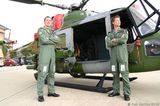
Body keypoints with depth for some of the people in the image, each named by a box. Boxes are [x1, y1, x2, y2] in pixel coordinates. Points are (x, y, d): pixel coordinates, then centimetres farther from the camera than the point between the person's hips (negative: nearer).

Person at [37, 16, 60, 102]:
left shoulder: (52, 32, 23)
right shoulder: (41, 30, 3)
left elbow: (58, 40, 5)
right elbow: (44, 40, -15)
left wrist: (50, 38, -10)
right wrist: (54, 41, -2)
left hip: (52, 54, 7)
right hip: (44, 54, -7)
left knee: (51, 73, 7)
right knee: (42, 74, -9)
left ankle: (51, 92, 15)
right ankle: (40, 95, -3)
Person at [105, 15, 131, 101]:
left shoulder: (124, 31, 11)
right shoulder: (110, 34, 15)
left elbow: (124, 40, -10)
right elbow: (108, 43, -4)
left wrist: (114, 40, 0)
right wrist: (119, 40, -9)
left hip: (122, 55, -2)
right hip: (113, 56, 3)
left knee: (124, 74, -5)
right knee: (115, 74, 7)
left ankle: (126, 93, 2)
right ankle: (116, 91, 18)